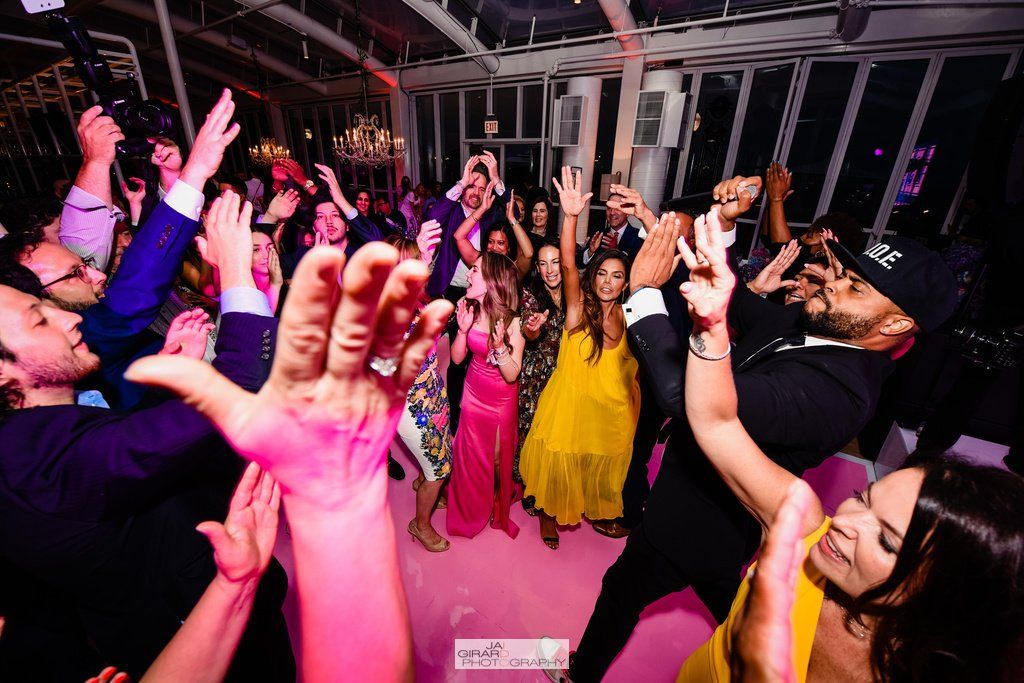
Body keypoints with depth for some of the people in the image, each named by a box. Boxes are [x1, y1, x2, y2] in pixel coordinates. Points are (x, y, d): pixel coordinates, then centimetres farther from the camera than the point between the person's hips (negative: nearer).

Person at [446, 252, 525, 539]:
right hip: (473, 394, 3)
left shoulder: (512, 321, -24)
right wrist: (463, 330, -24)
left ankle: (499, 504, 51)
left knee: (499, 455, 18)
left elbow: (512, 375, -23)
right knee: (471, 454, 19)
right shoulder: (470, 310, -14)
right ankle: (471, 508, 50)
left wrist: (499, 346, -39)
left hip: (501, 400, -3)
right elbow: (457, 358, -8)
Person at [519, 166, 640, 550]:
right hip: (569, 402, -3)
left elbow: (632, 369, 4)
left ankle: (583, 508, 57)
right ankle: (549, 514, 46)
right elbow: (567, 265, -33)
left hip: (612, 410, 4)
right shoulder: (578, 306, -15)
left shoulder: (629, 316, -6)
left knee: (598, 467, 26)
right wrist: (571, 216, -45)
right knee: (558, 466, 16)